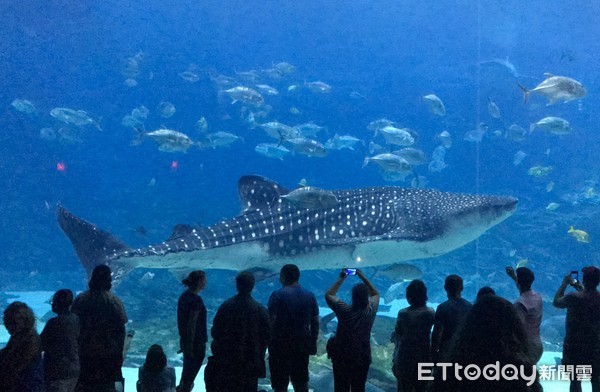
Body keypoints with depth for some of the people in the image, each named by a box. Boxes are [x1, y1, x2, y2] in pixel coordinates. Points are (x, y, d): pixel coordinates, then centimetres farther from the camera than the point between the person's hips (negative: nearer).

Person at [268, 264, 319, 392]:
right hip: (302, 344, 5)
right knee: (301, 381, 16)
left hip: (281, 344, -5)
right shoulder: (310, 296, 5)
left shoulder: (278, 295, -11)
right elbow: (315, 322, 7)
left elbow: (271, 321, -16)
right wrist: (313, 342, 16)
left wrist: (268, 342, -9)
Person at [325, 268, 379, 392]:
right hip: (363, 358, 2)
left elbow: (328, 295, -6)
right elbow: (376, 294, 9)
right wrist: (363, 278, 7)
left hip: (342, 358, -2)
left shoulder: (344, 310, -21)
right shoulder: (371, 310, -13)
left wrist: (341, 279, -2)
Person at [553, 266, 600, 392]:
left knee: (575, 381, 6)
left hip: (575, 345, -3)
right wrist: (577, 286, 24)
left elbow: (556, 302, 0)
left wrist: (564, 284, 8)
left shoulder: (573, 298, -18)